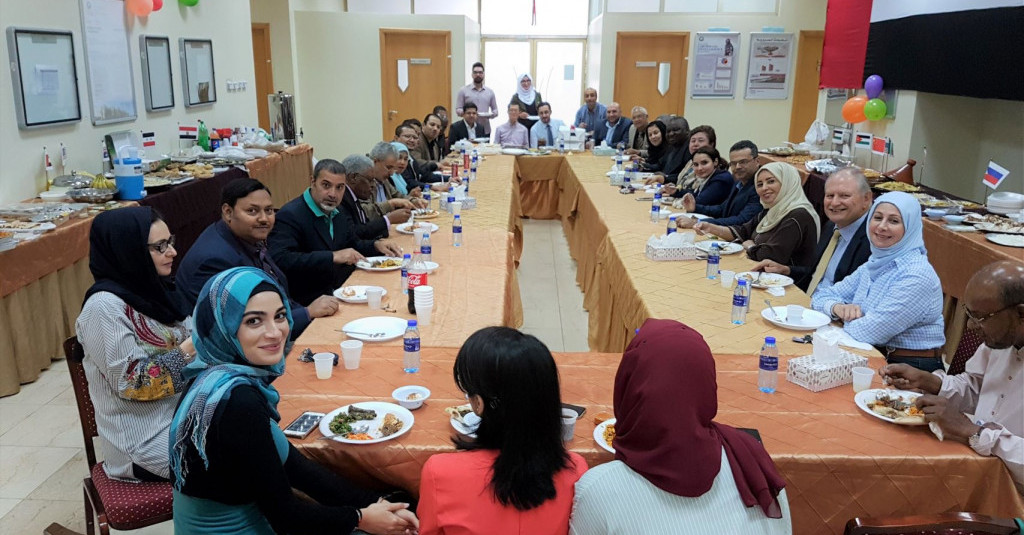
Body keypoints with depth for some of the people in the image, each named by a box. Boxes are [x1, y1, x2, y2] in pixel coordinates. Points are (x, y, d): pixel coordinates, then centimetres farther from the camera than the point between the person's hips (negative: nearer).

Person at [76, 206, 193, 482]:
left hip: (181, 413, 7)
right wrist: (193, 347, -21)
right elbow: (133, 383, -20)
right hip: (145, 440, -7)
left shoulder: (152, 289, 6)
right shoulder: (105, 306, -17)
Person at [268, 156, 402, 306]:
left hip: (344, 290, 8)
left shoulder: (337, 212, 10)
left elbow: (352, 244, 23)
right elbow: (281, 260, -29)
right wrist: (333, 257, -31)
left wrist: (376, 245, 2)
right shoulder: (290, 216, -15)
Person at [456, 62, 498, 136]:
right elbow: (458, 110, 0)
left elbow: (495, 110, 14)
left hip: (485, 131, 3)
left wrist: (491, 115, -9)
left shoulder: (490, 92, 12)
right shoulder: (463, 91, 4)